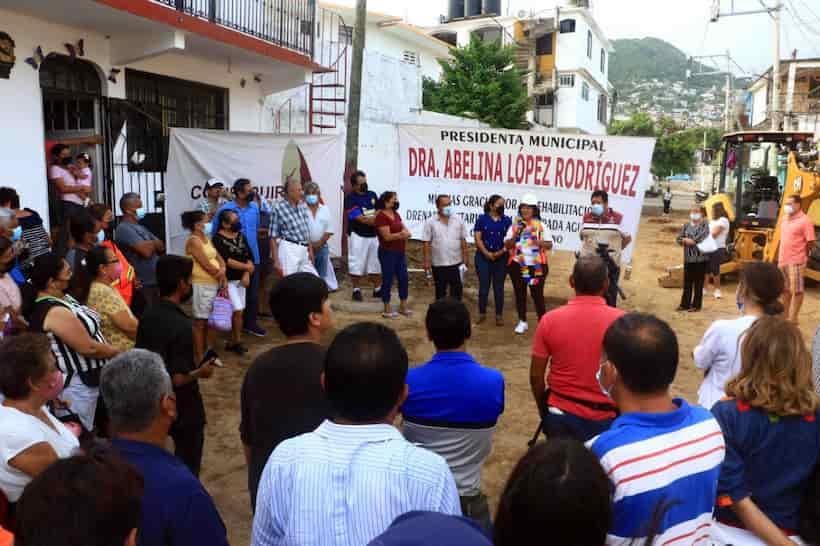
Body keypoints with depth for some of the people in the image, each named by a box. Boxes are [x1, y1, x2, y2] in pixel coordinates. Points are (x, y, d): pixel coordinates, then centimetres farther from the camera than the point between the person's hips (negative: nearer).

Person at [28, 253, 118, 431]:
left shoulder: (63, 297, 4)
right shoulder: (55, 312, -25)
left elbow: (86, 327, 13)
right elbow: (89, 348, -24)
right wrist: (119, 353, -9)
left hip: (86, 378, 9)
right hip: (77, 384, -9)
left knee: (84, 434, 21)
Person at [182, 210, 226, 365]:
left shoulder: (206, 238, 14)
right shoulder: (193, 240, -14)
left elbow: (219, 258, 11)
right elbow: (206, 265, -18)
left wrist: (222, 272, -8)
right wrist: (220, 276, -5)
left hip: (213, 284, 9)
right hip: (201, 285, -9)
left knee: (207, 320, 15)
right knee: (200, 321, -1)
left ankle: (205, 354, 25)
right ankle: (199, 358, 5)